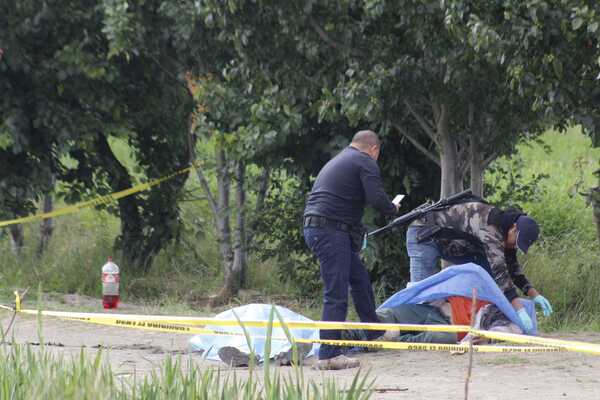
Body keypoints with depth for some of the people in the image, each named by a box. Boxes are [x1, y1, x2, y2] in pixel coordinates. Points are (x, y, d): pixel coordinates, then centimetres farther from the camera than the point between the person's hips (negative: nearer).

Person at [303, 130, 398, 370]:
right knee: (336, 294, -9)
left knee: (360, 279, 22)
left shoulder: (336, 162, 27)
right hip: (332, 230, -10)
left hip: (314, 229, 10)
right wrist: (393, 209, 6)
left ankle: (374, 333, 34)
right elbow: (377, 198, -15)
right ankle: (328, 356, -12)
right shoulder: (365, 162, -2)